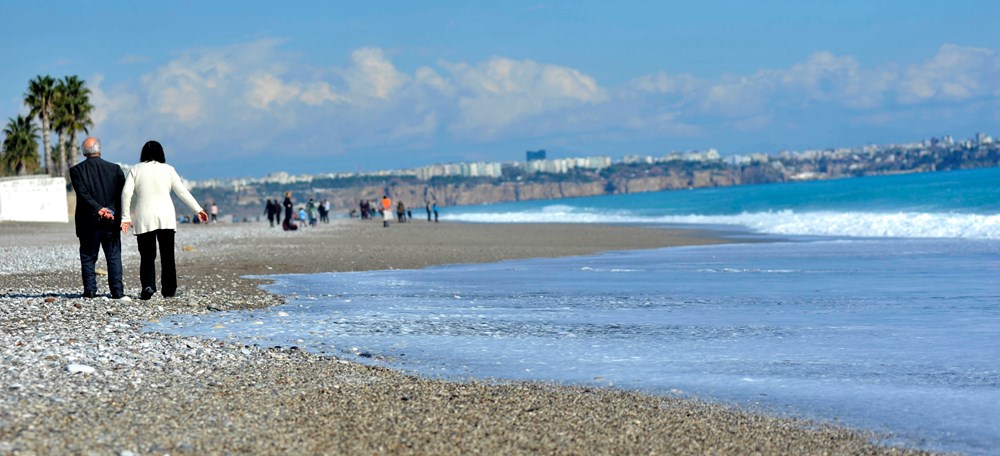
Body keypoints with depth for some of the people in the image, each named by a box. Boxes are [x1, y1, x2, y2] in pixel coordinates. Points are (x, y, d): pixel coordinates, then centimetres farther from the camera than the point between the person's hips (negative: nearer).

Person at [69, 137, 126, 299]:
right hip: (111, 222, 1)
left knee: (88, 257, 7)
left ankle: (90, 290, 2)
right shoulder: (115, 169, 2)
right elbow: (122, 194, -5)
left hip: (88, 222, -1)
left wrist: (99, 209, -15)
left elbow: (83, 193, -12)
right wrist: (111, 212, -9)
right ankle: (117, 290, 0)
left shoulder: (77, 170, -2)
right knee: (114, 256, 5)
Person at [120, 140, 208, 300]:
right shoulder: (168, 169, 6)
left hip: (144, 219, 0)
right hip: (166, 218, 0)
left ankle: (148, 286, -16)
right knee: (167, 255, 7)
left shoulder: (135, 170, 5)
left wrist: (126, 217, 2)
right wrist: (198, 210, 8)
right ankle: (169, 289, 8)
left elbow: (126, 193, -3)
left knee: (147, 255, 2)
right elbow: (182, 191, 3)